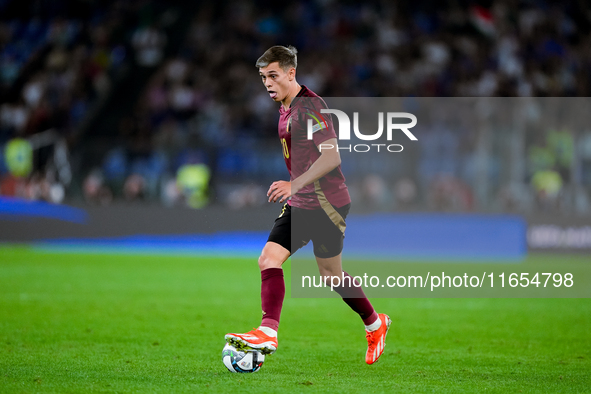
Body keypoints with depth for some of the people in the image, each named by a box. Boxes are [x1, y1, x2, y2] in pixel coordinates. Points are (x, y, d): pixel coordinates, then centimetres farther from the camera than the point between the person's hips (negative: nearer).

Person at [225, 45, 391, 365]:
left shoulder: (309, 106, -16)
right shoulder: (285, 109, 14)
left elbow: (331, 156, -23)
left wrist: (295, 185, -29)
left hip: (326, 203, -9)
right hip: (299, 205, 9)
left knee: (330, 274, -6)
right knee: (269, 259, 0)